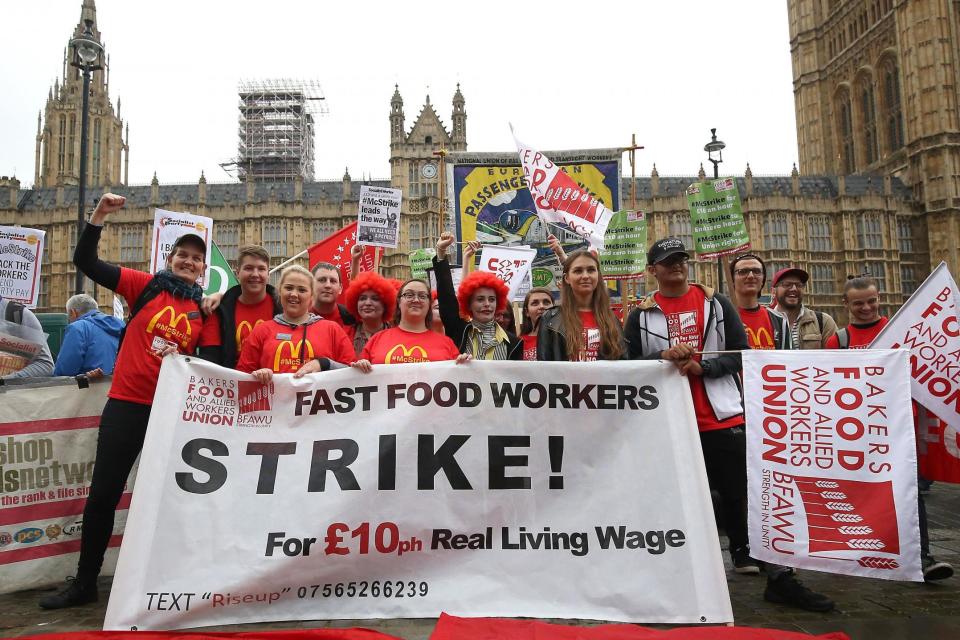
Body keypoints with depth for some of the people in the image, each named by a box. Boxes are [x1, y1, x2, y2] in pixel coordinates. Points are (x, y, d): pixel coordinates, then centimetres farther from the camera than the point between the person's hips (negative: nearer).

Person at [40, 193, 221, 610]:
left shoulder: (206, 309, 6)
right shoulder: (145, 286, 2)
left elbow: (212, 362, 4)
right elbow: (85, 262, -3)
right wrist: (99, 216, -13)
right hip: (126, 403, -1)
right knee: (103, 493, 6)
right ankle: (84, 583, 24)